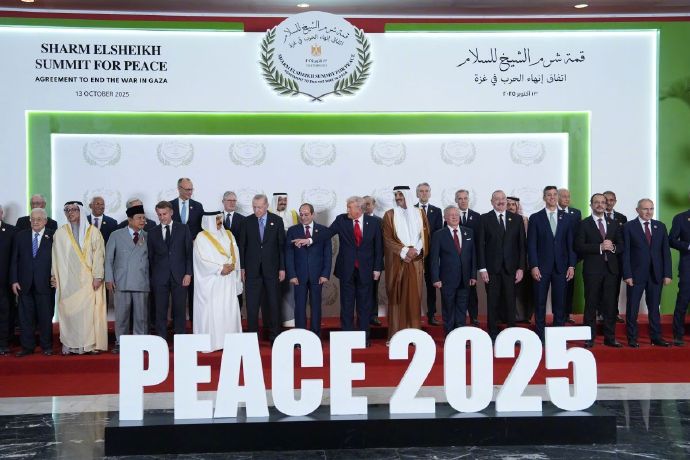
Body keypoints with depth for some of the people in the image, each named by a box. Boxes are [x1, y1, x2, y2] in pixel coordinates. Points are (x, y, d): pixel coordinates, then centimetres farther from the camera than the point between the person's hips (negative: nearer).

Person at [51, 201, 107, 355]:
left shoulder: (93, 231, 4)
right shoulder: (59, 233, 9)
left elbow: (98, 254, -1)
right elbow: (55, 255, 10)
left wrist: (97, 276, -7)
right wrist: (54, 276, 5)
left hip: (88, 279, -1)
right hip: (67, 280, 1)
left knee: (89, 310, -4)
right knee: (68, 311, 0)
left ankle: (91, 344, 2)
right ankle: (70, 345, 5)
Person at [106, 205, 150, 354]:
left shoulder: (148, 237, 9)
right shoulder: (116, 235, 8)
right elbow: (108, 258, 8)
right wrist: (109, 279, 0)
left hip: (142, 283, 1)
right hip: (121, 283, 0)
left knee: (141, 316, 2)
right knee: (121, 316, 3)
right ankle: (120, 344, 13)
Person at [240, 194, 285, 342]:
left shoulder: (277, 221, 1)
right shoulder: (247, 221, 3)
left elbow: (282, 245, 2)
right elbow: (242, 245, 5)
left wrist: (282, 268, -2)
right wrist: (242, 267, 1)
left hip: (272, 269, 0)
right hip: (252, 269, 0)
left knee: (273, 304, 5)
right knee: (252, 304, 0)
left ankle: (274, 335, 14)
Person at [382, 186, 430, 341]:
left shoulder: (420, 214, 10)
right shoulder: (390, 215, 3)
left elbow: (425, 236, 7)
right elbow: (387, 239, -3)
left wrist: (415, 251, -9)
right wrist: (404, 251, -14)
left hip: (415, 262, 2)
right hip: (396, 262, -1)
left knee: (414, 296, 1)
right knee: (396, 297, -2)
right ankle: (396, 335, 1)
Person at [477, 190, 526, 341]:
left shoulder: (517, 219, 8)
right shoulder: (485, 219, 3)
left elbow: (522, 245, 7)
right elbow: (480, 245, 0)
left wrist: (521, 267, -1)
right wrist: (482, 268, -6)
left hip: (511, 268, 1)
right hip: (492, 269, -1)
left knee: (510, 303, 3)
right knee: (492, 303, 3)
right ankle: (493, 334, 12)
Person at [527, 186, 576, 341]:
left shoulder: (566, 218, 9)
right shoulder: (535, 218, 3)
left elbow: (571, 244, 7)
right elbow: (531, 245, -1)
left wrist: (571, 265, 0)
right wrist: (534, 266, -9)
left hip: (561, 267, 2)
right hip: (541, 267, -1)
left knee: (560, 303, 3)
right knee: (540, 303, 2)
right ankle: (540, 336, 9)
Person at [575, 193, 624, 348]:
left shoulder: (614, 224, 14)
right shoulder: (584, 224, 2)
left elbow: (622, 245, 12)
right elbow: (579, 246, -8)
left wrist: (613, 247, -10)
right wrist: (600, 247, -17)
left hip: (611, 268, 3)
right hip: (592, 269, -3)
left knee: (610, 304, 5)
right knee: (591, 304, 1)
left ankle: (610, 337, 13)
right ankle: (589, 338, 7)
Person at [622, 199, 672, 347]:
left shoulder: (660, 226, 8)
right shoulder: (629, 227, -2)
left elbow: (666, 251, 7)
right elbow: (626, 253, -6)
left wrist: (667, 274, 0)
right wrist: (627, 275, -12)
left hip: (656, 274, 3)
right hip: (636, 274, -3)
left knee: (654, 307, 10)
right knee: (632, 307, 3)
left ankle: (656, 337, 18)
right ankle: (632, 338, 13)